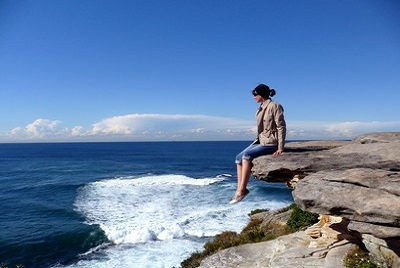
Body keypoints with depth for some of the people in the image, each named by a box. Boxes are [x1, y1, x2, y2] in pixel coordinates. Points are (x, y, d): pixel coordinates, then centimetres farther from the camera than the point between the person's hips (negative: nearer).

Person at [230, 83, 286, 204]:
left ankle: (242, 189, -21)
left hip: (270, 142, -8)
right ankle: (239, 189, -9)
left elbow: (281, 127, -13)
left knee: (246, 155, -26)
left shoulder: (274, 106, -10)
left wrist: (280, 148, -17)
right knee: (239, 157, -7)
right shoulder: (262, 108, 14)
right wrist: (257, 139, 7)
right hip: (260, 140, 8)